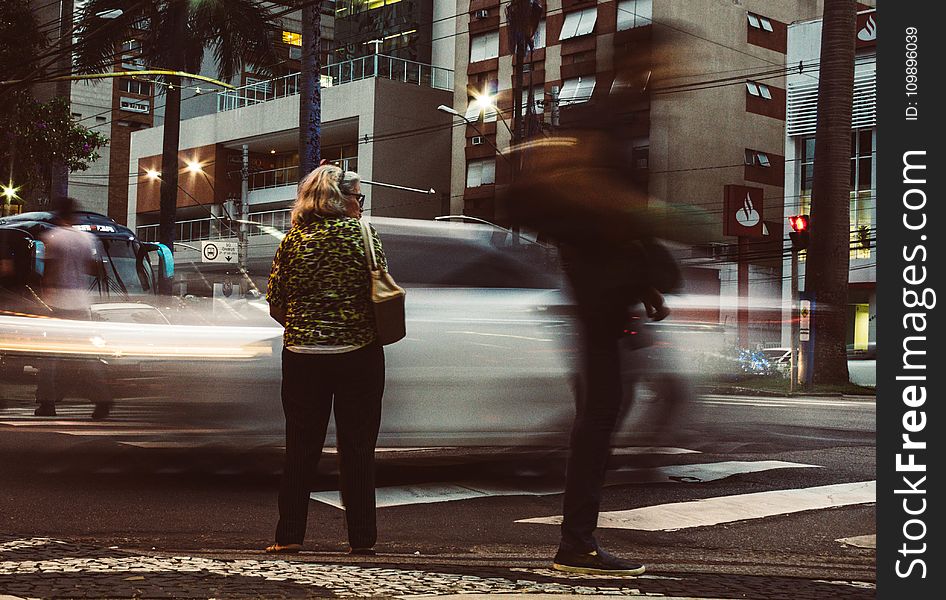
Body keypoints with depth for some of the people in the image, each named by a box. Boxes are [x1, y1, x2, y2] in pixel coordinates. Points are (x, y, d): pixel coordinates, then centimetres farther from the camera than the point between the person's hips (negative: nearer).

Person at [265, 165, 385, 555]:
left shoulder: (293, 239, 3)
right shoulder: (361, 232, -3)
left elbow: (275, 305, 2)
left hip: (302, 355, 2)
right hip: (359, 353, -2)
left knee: (301, 447, 9)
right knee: (357, 447, 6)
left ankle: (289, 536, 10)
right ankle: (361, 539, 9)